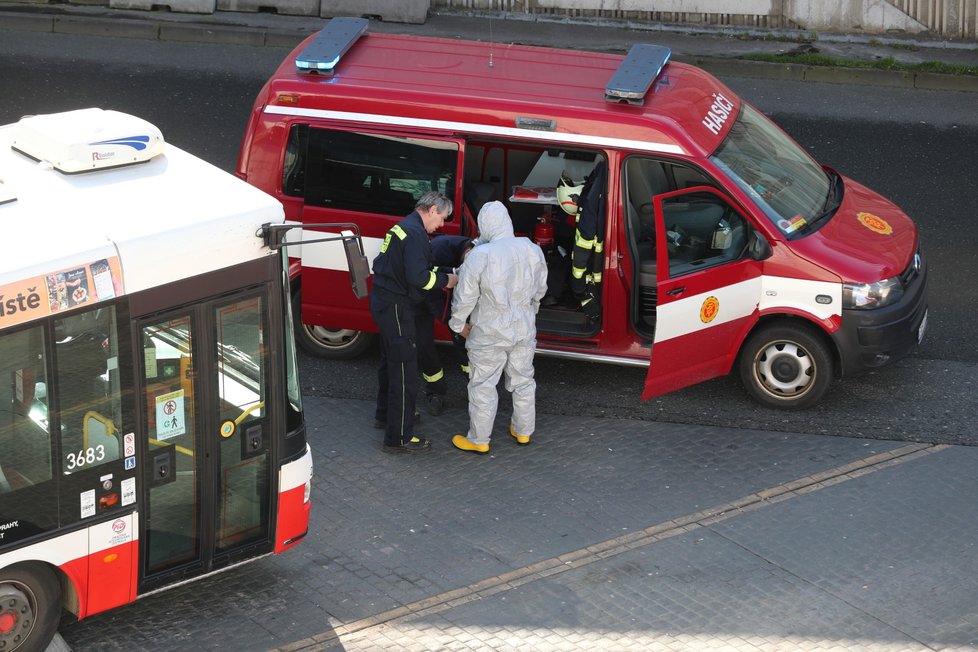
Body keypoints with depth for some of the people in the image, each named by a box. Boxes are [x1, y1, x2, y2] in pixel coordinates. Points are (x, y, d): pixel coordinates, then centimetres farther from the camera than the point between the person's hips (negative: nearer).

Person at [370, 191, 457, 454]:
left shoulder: (403, 227, 14)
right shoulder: (415, 234, -19)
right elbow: (417, 277, -28)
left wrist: (442, 274, 7)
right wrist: (445, 280, -13)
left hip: (384, 302, 11)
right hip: (396, 307, -11)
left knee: (390, 361, 26)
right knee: (404, 371, -6)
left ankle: (385, 414, 44)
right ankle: (398, 437, -4)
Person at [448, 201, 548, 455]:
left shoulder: (479, 256, -21)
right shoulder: (532, 250, -6)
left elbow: (465, 297, -15)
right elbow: (539, 290, 9)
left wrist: (459, 324, 3)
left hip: (489, 333, -5)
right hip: (524, 329, 5)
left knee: (483, 386, 7)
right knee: (523, 381, 19)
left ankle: (478, 440, 16)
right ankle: (523, 432, 33)